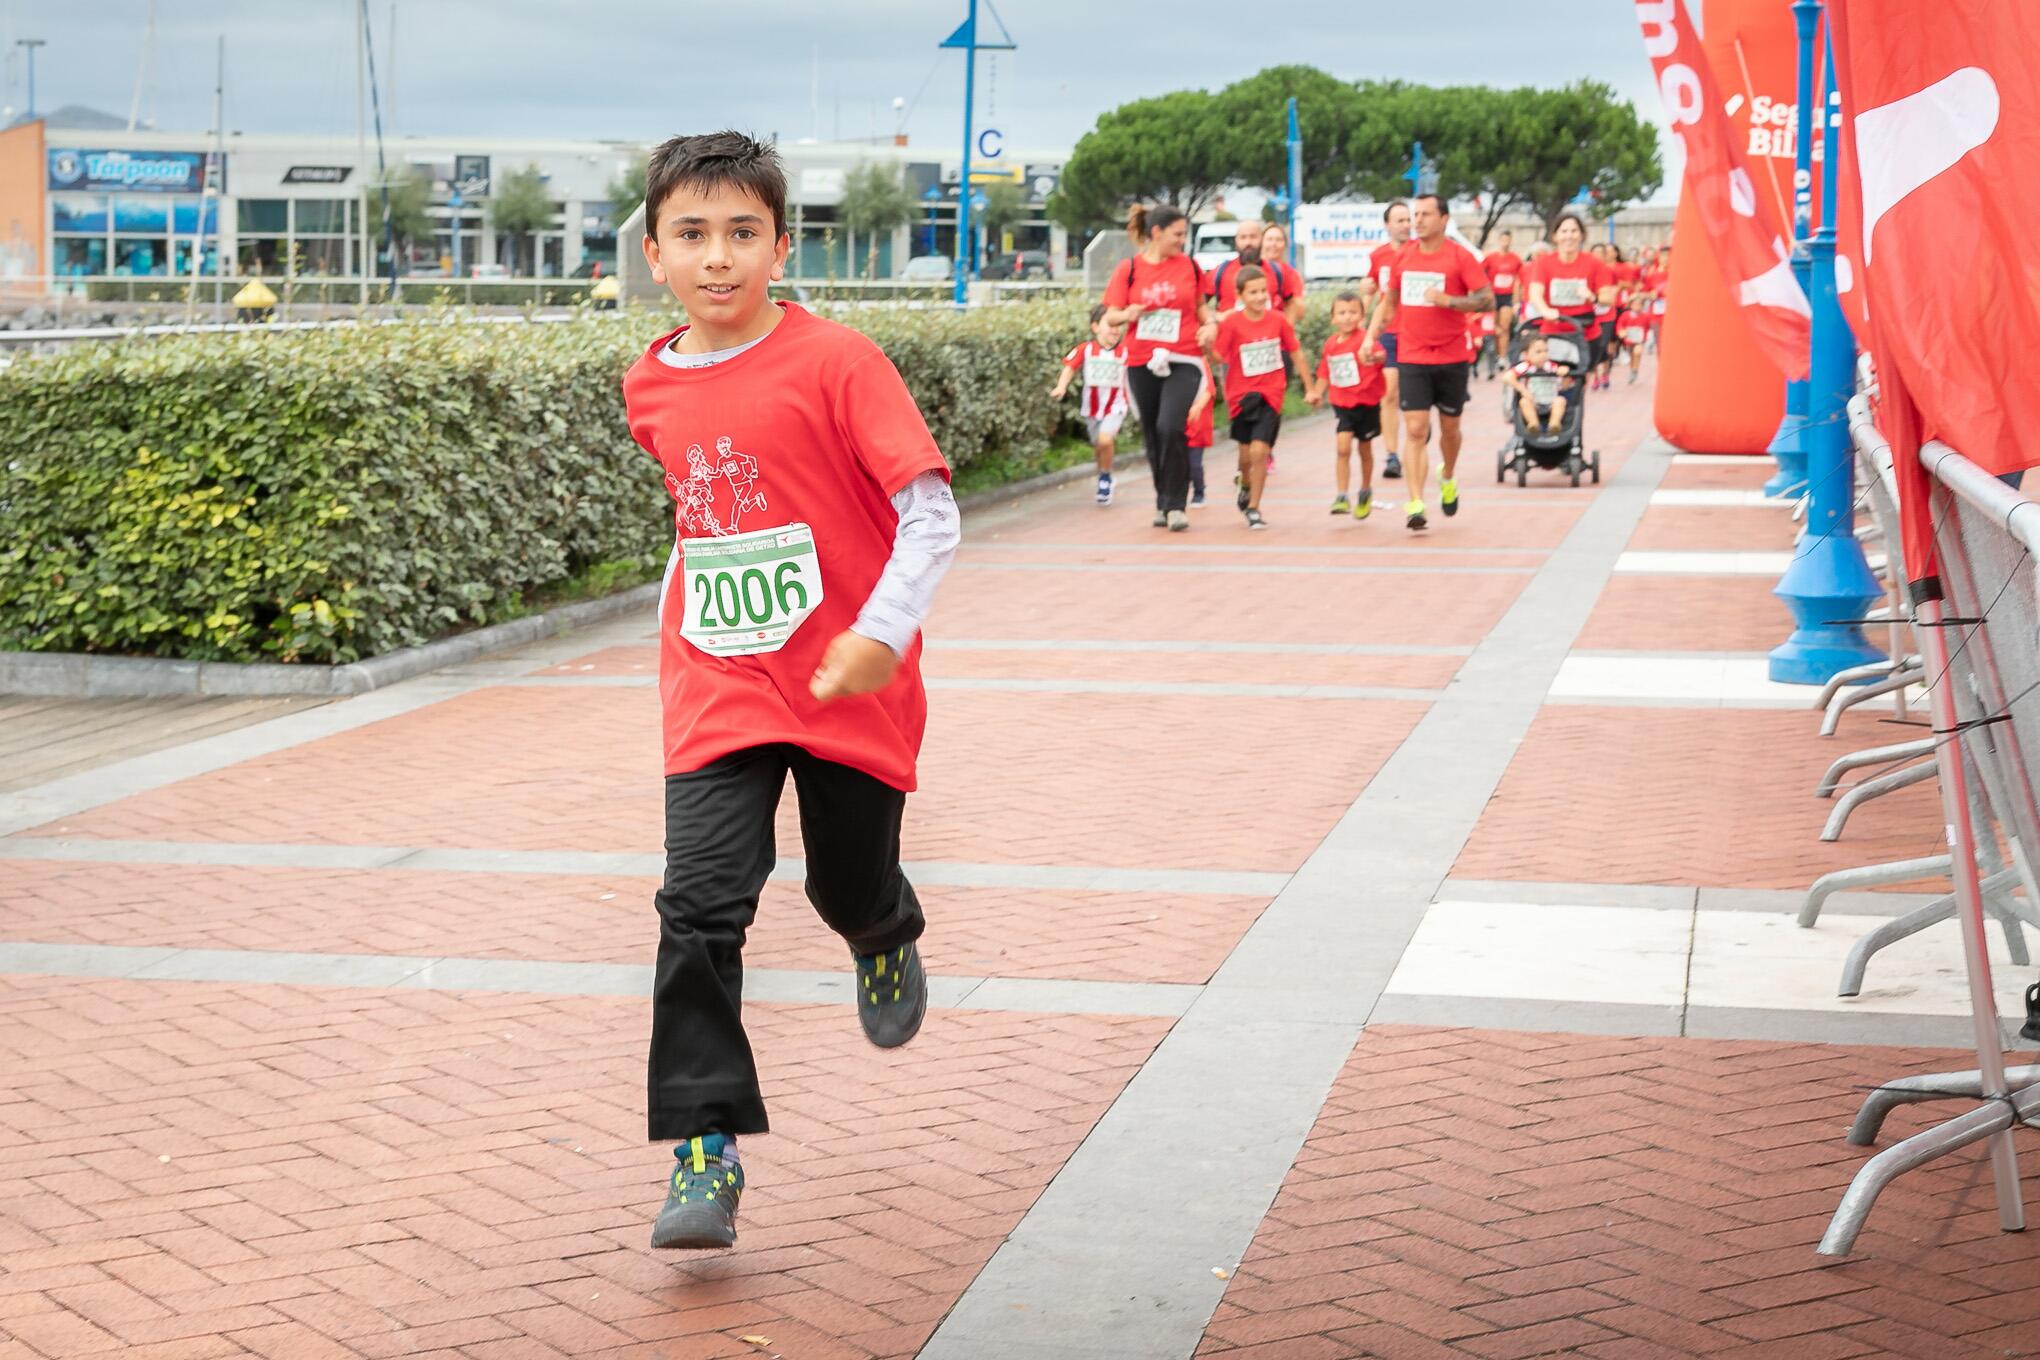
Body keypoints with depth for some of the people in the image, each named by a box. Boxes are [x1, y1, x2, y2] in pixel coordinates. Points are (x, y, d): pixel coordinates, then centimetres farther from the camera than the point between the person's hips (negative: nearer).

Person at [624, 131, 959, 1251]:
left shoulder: (836, 362, -13)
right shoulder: (651, 389, 3)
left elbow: (932, 513, -16)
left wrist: (881, 631, -26)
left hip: (849, 687, -3)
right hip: (718, 696, 3)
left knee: (851, 887, 13)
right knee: (699, 908, -10)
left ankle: (886, 940, 52)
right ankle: (705, 1154, -6)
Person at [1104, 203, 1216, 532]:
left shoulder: (1188, 266, 5)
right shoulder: (1128, 269, 1)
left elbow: (1201, 305, 18)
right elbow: (1111, 315, 1)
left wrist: (1210, 325, -2)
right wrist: (1127, 315, -21)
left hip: (1183, 361, -1)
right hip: (1142, 363, 1)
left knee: (1170, 427, -19)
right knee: (1152, 435, 9)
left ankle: (1176, 505, -10)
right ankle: (1164, 501, 26)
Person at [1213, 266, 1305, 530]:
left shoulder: (1278, 320, -5)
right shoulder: (1232, 323, -10)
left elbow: (1295, 351, 7)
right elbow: (1218, 357, -11)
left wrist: (1309, 385, 13)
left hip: (1270, 395, 0)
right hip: (1241, 395, 0)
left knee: (1259, 450, -14)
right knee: (1247, 453, 13)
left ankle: (1253, 508, -1)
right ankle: (1246, 486, 47)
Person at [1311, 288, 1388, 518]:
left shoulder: (1363, 340, -15)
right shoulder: (1330, 344, 2)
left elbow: (1380, 354, -36)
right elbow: (1325, 373, 15)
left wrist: (1374, 357, -58)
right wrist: (1318, 393, 3)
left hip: (1366, 403, -3)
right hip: (1342, 404, 3)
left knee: (1365, 450, 14)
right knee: (1343, 448, -11)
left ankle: (1366, 493, 33)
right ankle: (1342, 498, -10)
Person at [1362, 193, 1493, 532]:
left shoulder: (1460, 256, -6)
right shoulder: (1403, 257, 6)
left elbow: (1487, 299, -10)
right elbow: (1388, 302, 17)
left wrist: (1448, 300, -23)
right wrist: (1371, 335, 5)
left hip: (1451, 357, -2)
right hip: (1412, 357, 2)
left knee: (1449, 427, 13)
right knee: (1415, 430, -9)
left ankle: (1448, 478, 43)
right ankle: (1415, 504, -12)